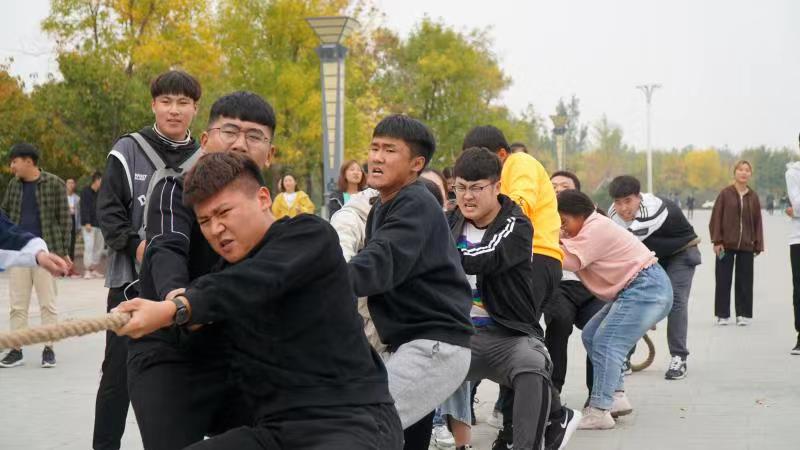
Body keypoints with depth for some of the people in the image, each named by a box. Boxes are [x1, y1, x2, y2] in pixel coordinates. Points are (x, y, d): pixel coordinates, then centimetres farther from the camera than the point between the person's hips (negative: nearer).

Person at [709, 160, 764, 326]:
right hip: (726, 244, -2)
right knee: (723, 280, 2)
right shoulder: (725, 194, -2)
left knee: (745, 281, 5)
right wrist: (717, 241, -10)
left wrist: (758, 245, 2)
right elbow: (716, 218, -3)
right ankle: (723, 314, 9)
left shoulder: (753, 196, 5)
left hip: (746, 245, 2)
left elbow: (757, 221, 6)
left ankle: (743, 314, 13)